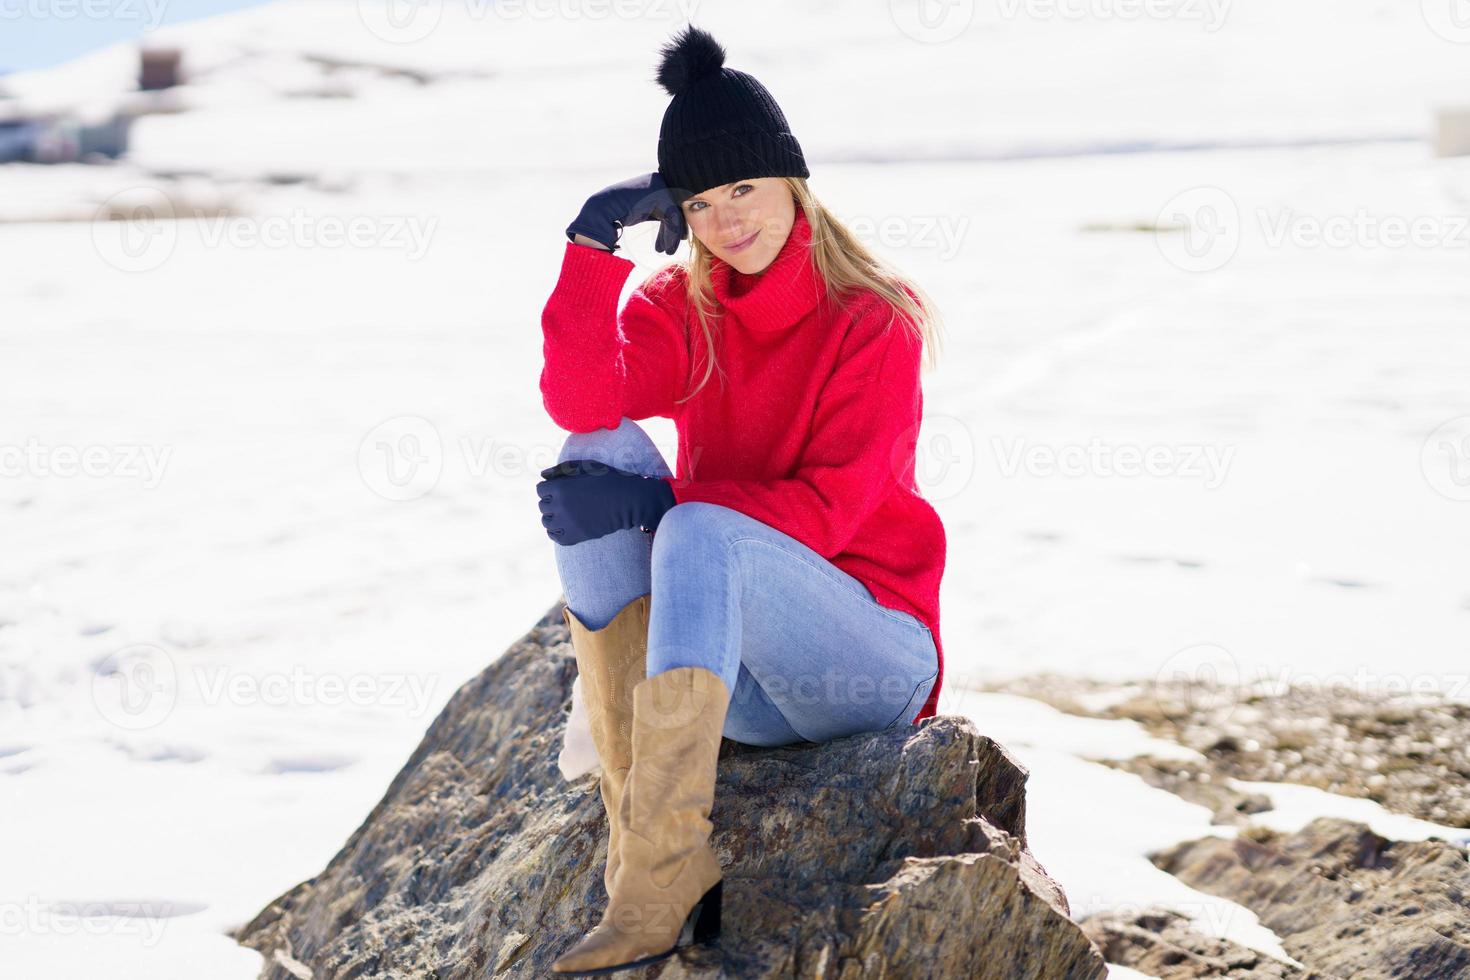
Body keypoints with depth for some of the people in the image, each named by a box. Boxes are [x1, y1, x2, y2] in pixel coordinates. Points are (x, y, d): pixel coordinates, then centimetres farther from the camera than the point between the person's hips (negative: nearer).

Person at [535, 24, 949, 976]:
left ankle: (657, 887, -39)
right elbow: (581, 401, -14)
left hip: (870, 655, -5)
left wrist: (656, 506, -24)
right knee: (596, 454, -16)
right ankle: (639, 826, -25)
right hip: (734, 670, 5)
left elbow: (832, 507, -17)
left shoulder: (873, 321, -8)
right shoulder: (681, 308, 5)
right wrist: (594, 247, -23)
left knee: (699, 533, -33)